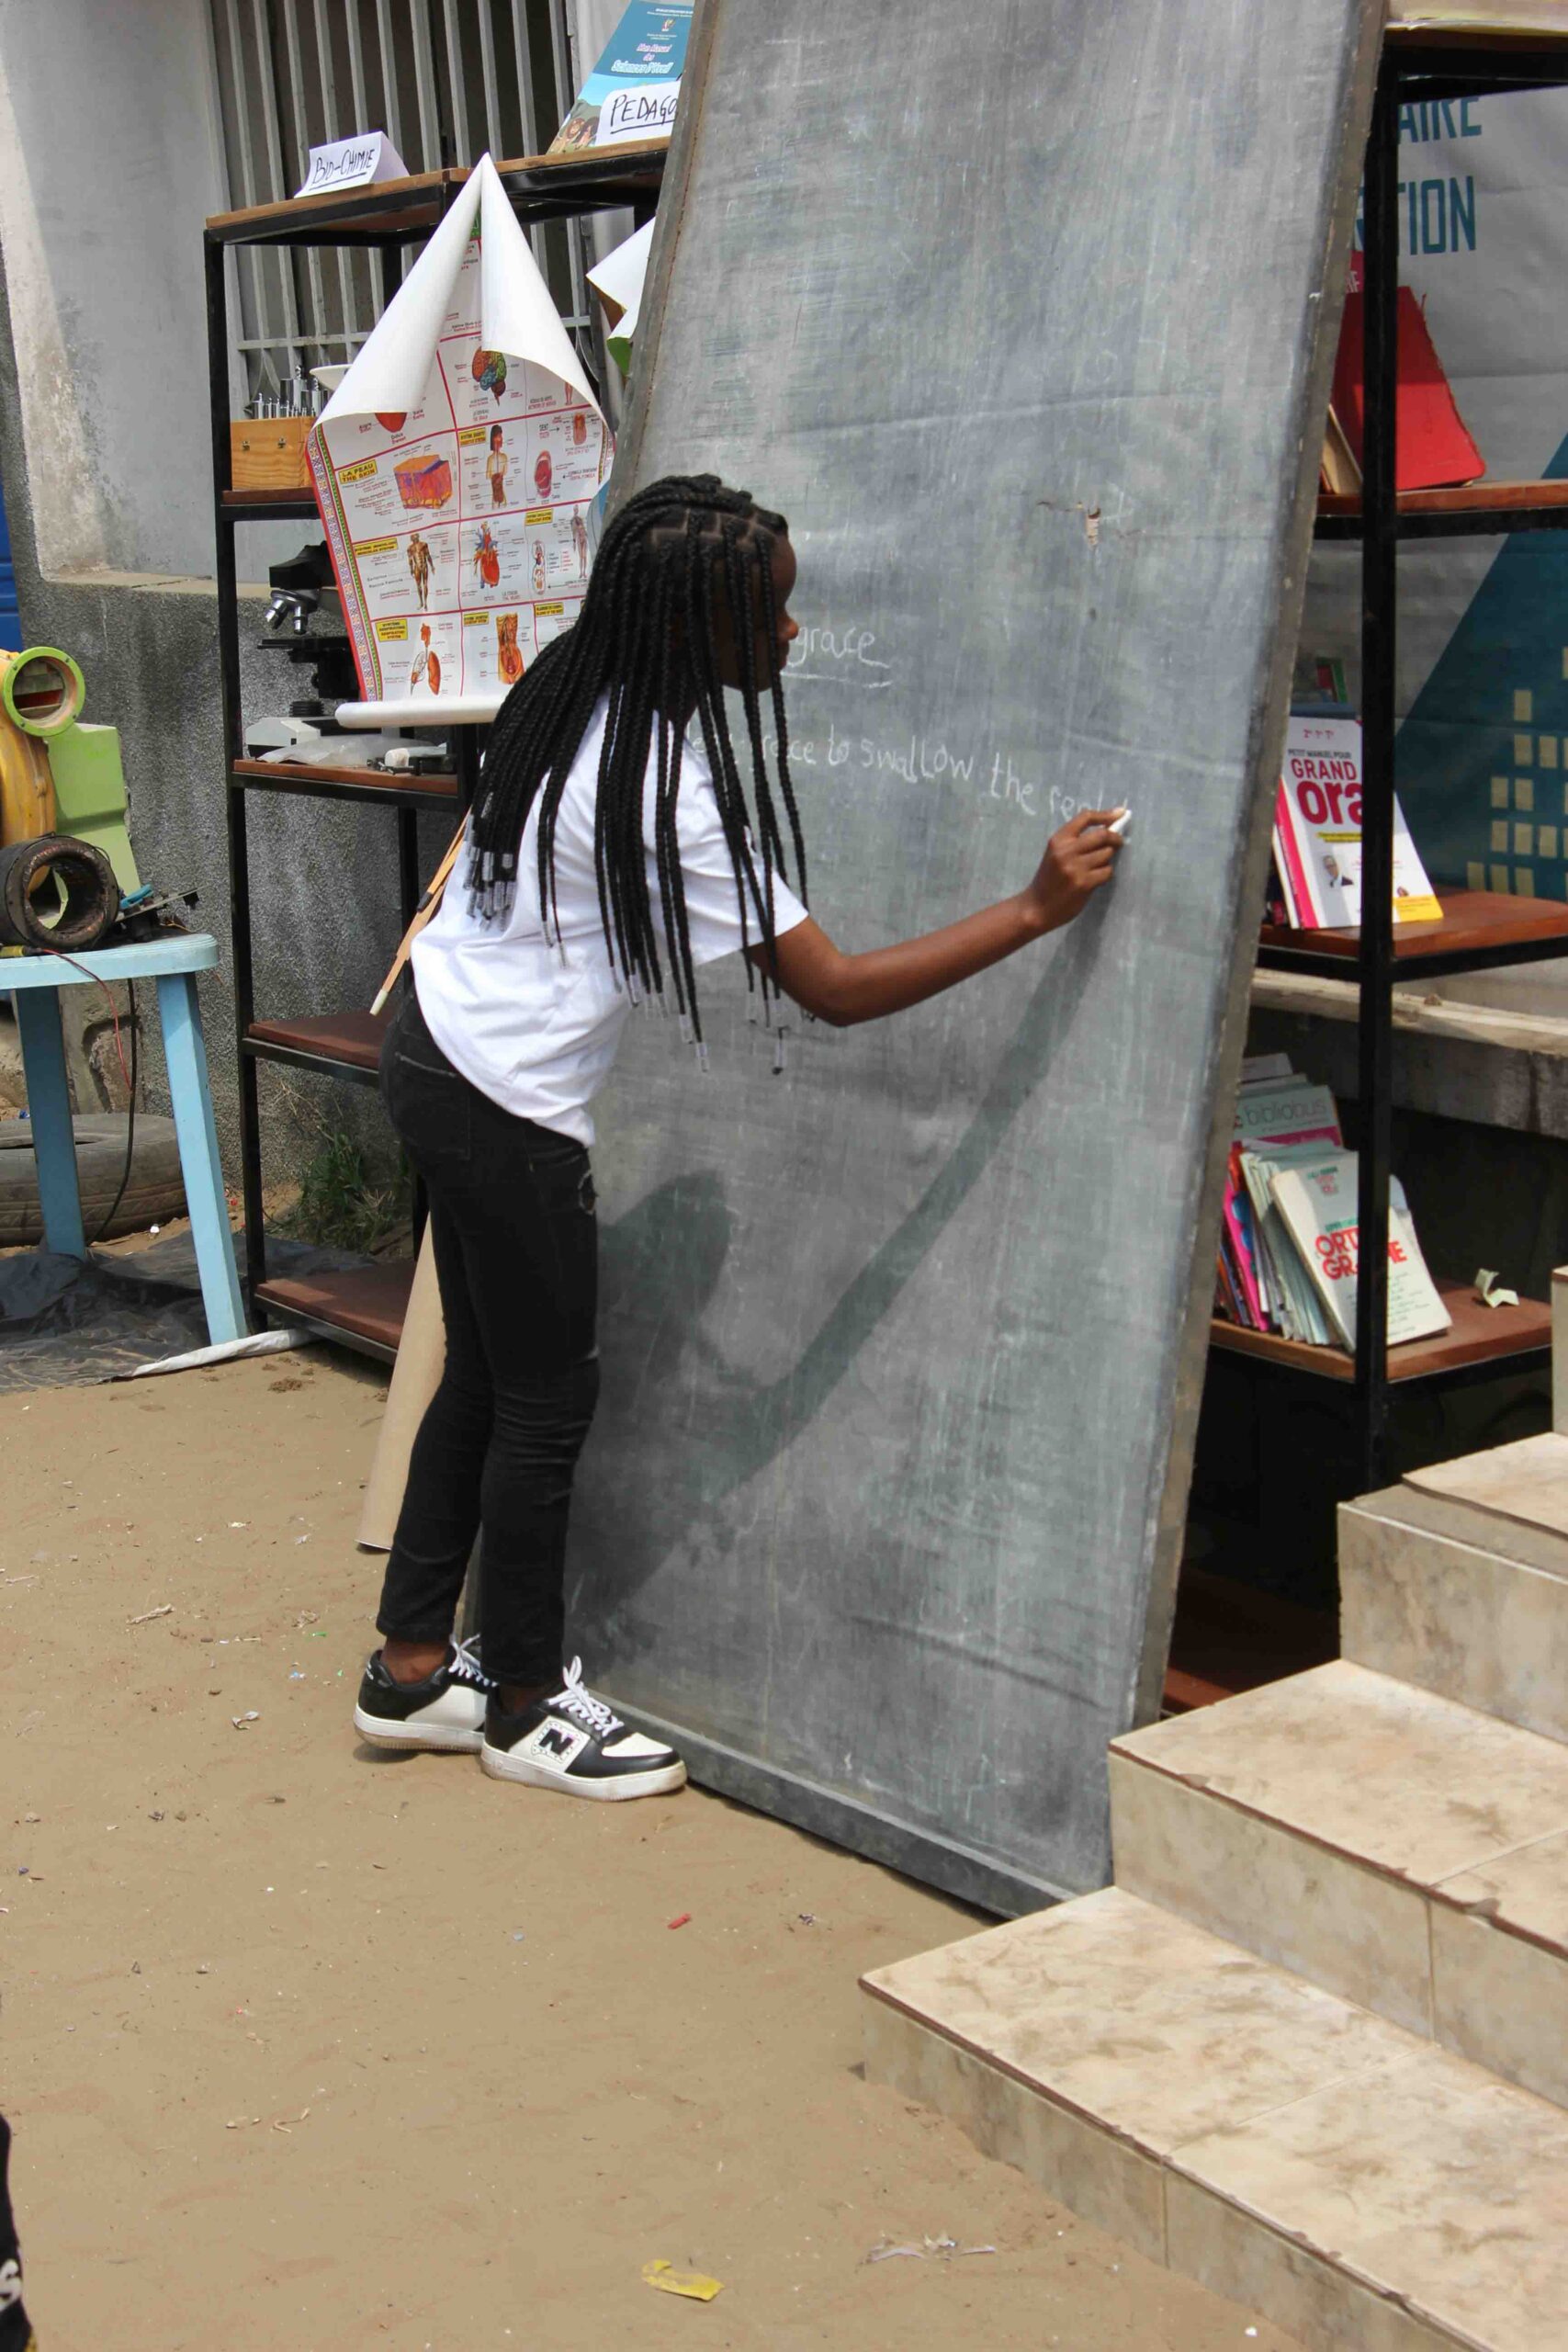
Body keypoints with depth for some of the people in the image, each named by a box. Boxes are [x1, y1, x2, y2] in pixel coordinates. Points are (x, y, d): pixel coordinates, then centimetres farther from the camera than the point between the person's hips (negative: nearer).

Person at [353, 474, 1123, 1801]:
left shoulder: (577, 702, 1)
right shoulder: (670, 794, -25)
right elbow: (837, 991, -24)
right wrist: (1035, 911, -23)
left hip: (438, 1050, 9)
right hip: (508, 1107, -9)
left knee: (489, 1376, 17)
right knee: (547, 1398, 5)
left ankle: (412, 1669, 27)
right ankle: (526, 1706, 20)